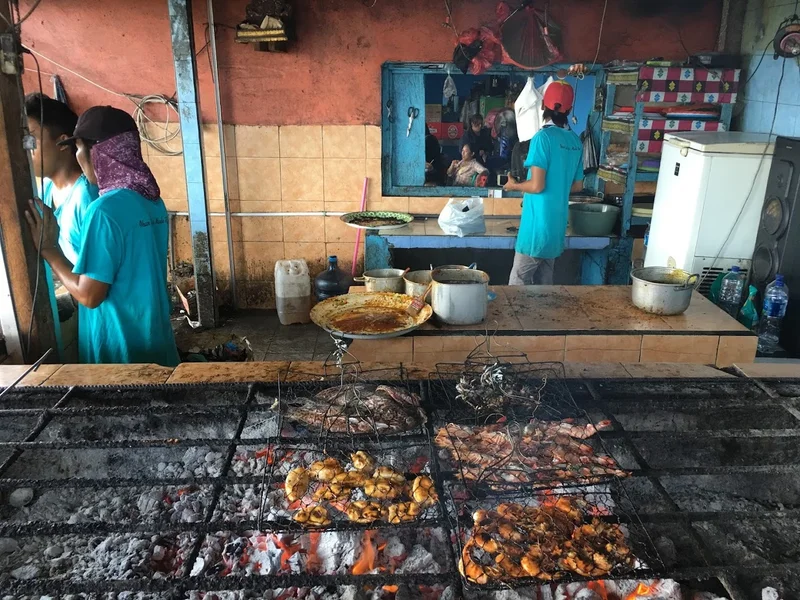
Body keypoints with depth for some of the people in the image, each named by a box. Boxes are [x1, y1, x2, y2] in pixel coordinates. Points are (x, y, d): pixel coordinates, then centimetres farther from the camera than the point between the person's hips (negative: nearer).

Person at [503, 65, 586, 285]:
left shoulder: (543, 137, -15)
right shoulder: (576, 141, 7)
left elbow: (537, 186, -19)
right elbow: (577, 186, 14)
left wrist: (514, 185, -1)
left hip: (538, 222, -7)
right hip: (558, 223, 8)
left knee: (518, 283, -1)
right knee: (544, 282, 15)